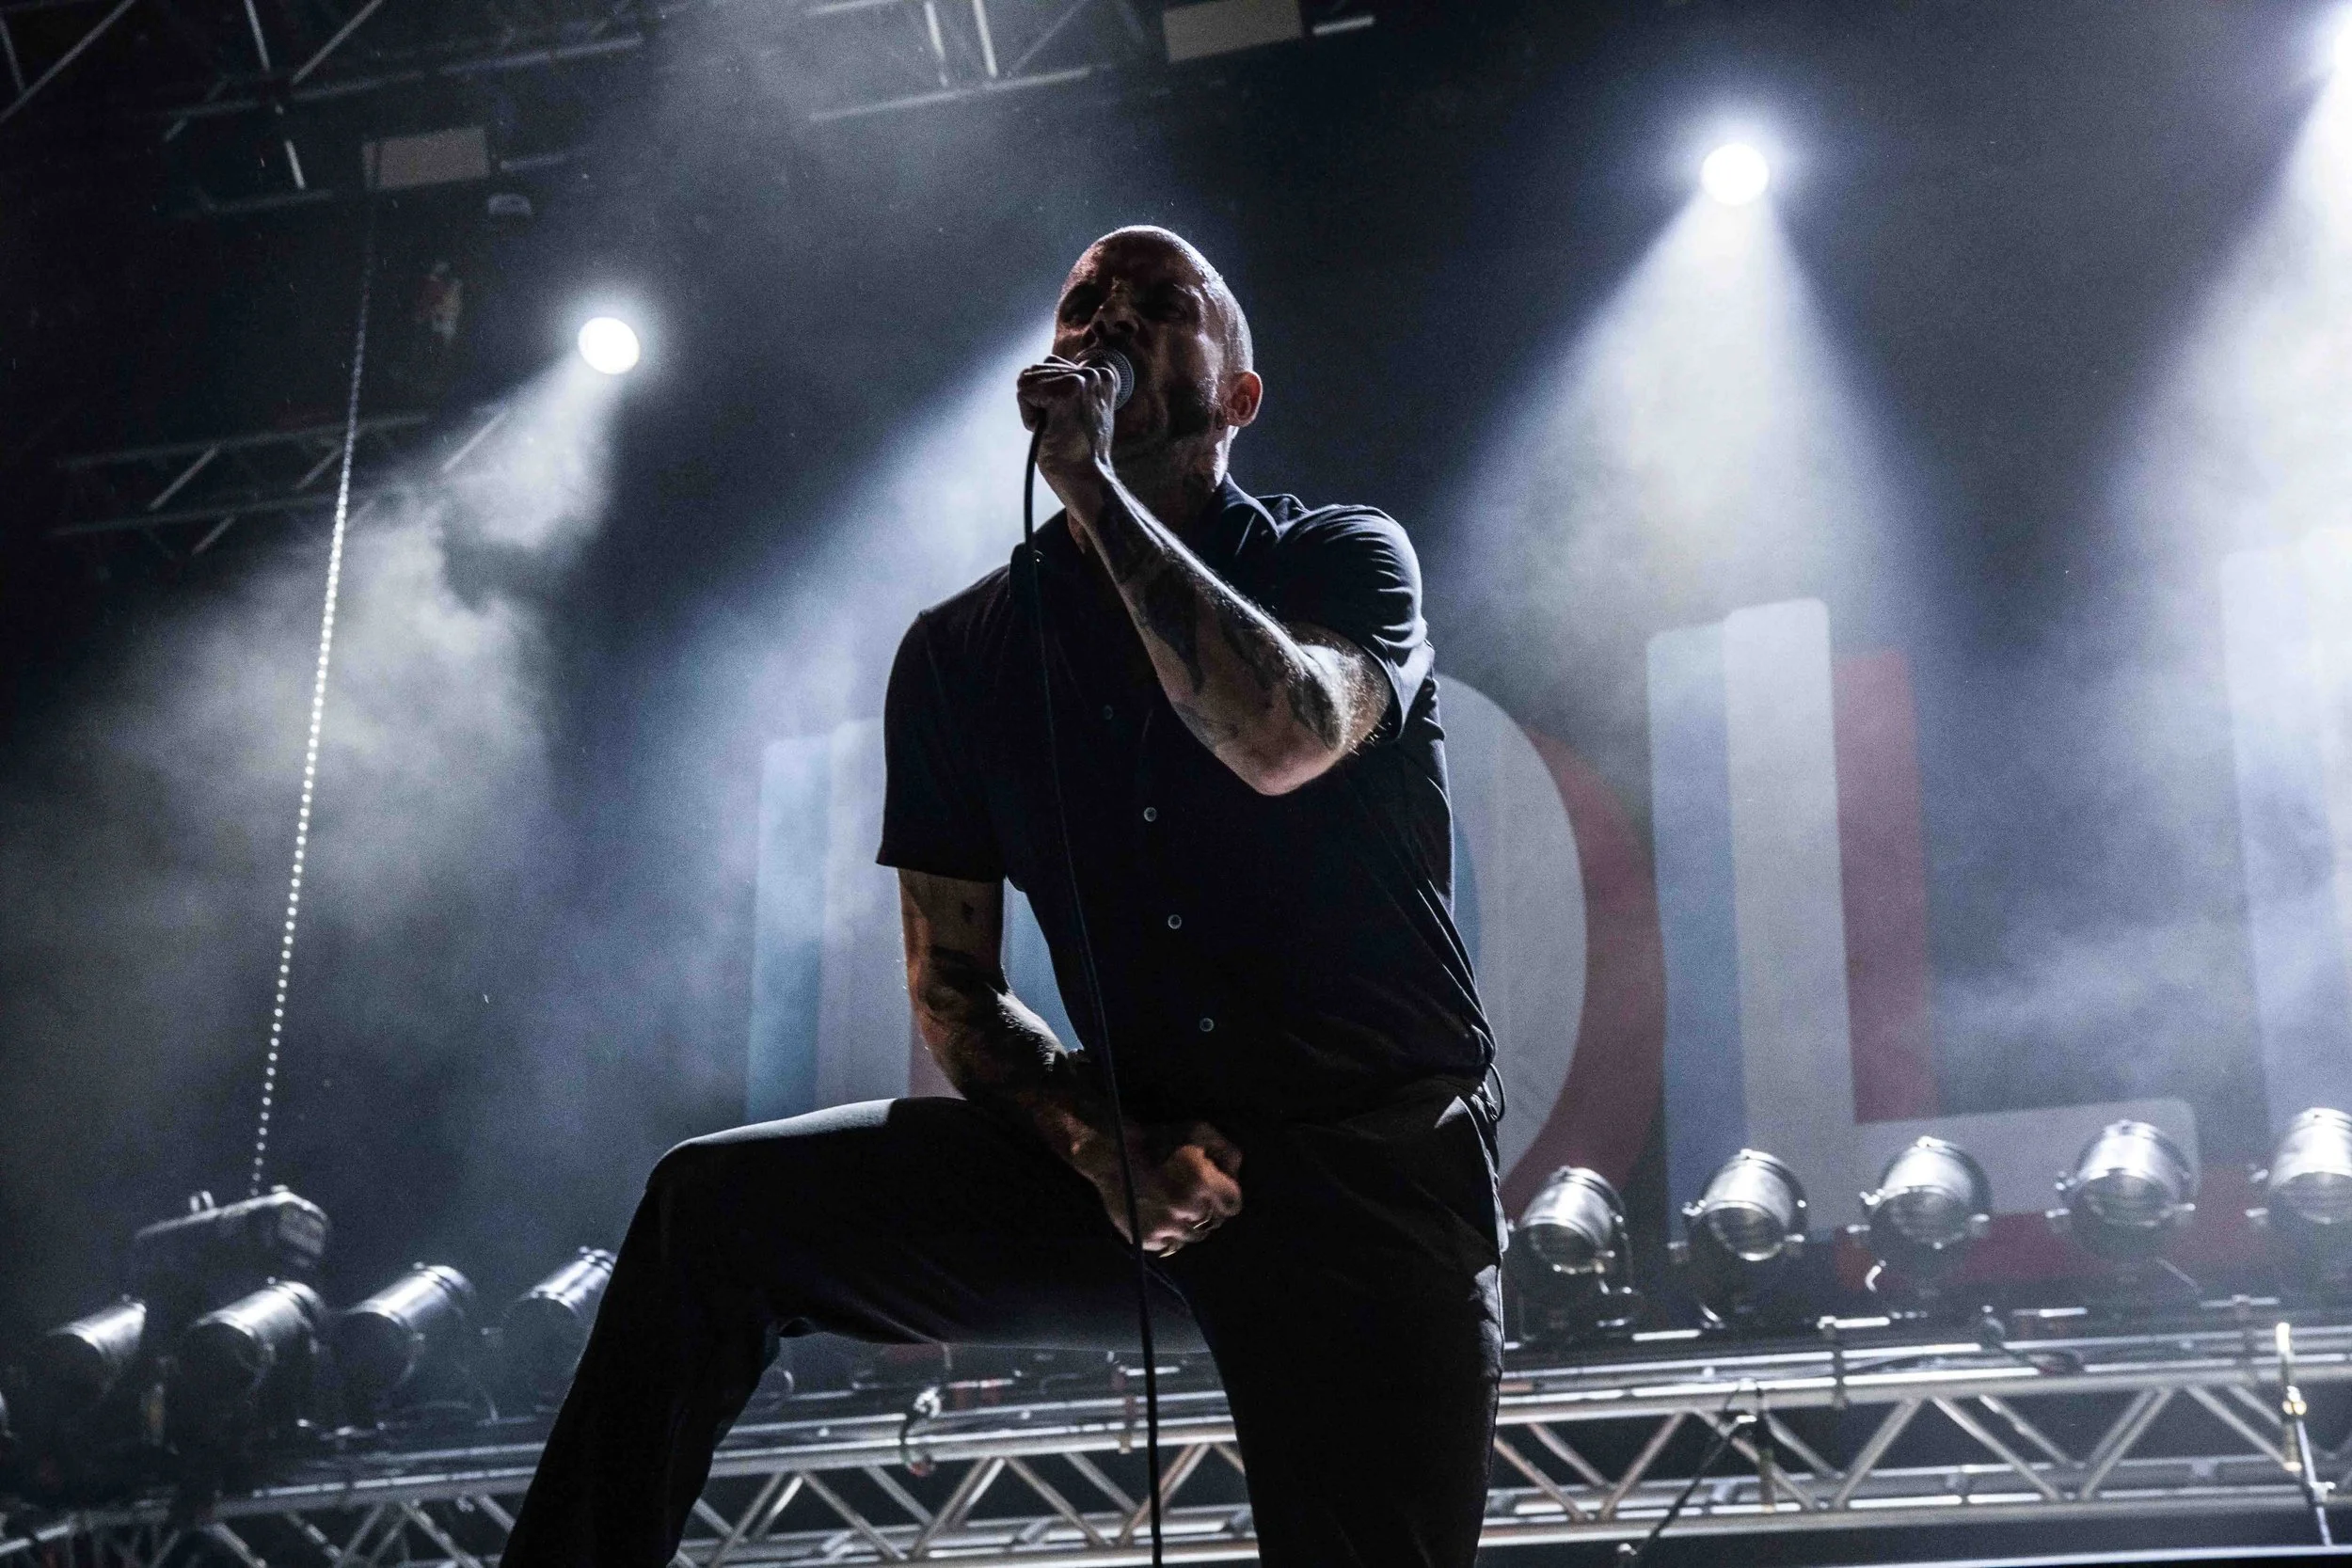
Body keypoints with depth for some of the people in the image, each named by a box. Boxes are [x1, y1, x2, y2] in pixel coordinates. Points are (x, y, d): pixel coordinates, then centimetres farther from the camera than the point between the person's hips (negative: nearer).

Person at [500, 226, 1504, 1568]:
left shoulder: (1340, 560, -1)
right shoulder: (964, 654, 8)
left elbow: (1286, 739, -26)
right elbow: (955, 986, 8)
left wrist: (1097, 490, -19)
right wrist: (1109, 1151, -11)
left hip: (1380, 1167, -2)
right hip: (1158, 1169, 3)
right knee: (719, 1203, -9)